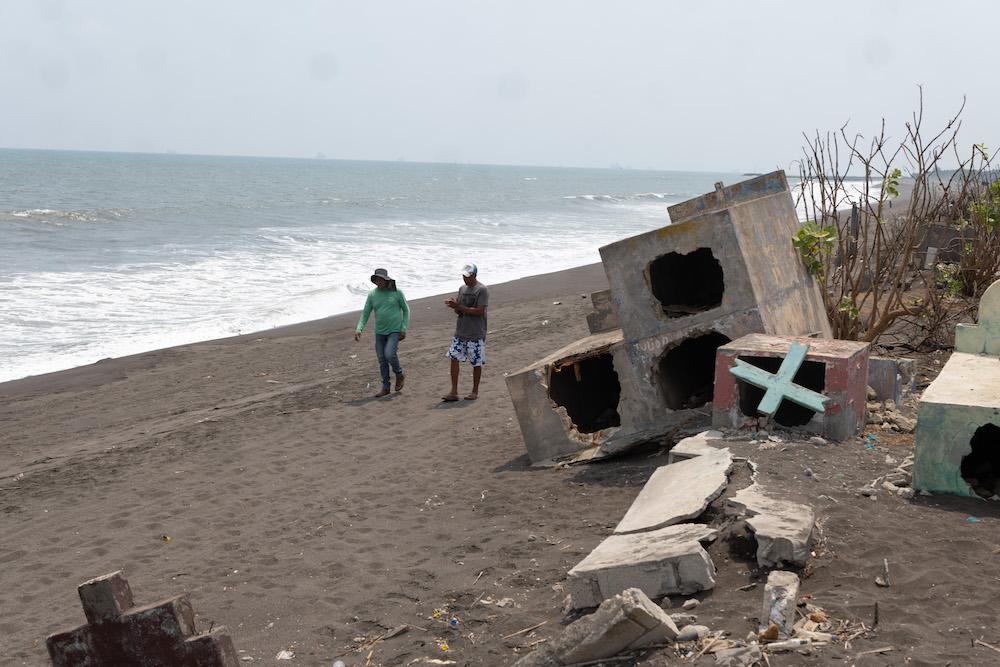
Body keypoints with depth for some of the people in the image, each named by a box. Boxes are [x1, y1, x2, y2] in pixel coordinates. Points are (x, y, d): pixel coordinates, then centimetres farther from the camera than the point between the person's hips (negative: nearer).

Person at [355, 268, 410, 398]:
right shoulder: (372, 295, 0)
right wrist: (359, 329, -12)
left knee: (389, 354, -21)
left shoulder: (396, 292, -7)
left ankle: (399, 375, 7)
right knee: (382, 359, 6)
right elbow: (365, 314, 3)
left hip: (395, 331, -4)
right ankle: (385, 388, 17)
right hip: (380, 332, 4)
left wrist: (404, 329, -7)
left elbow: (406, 310, 1)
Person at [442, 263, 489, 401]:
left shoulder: (482, 290, -10)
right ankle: (454, 392, 2)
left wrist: (459, 307, -20)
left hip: (476, 334, -7)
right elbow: (459, 311, 15)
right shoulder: (462, 289, 12)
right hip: (460, 331, 7)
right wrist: (454, 306, -8)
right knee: (454, 358, -1)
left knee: (476, 363, 3)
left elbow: (479, 311, -18)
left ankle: (475, 391, 16)